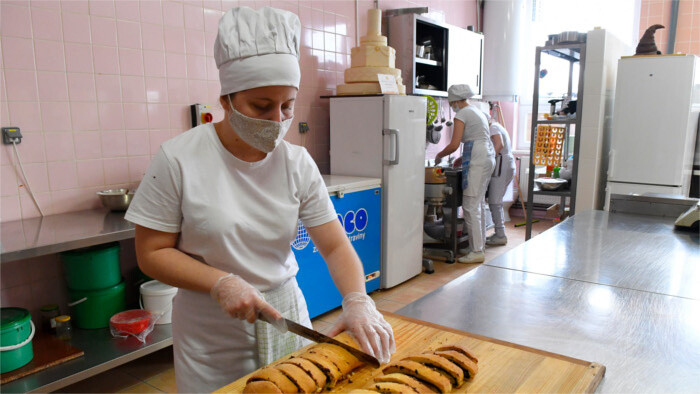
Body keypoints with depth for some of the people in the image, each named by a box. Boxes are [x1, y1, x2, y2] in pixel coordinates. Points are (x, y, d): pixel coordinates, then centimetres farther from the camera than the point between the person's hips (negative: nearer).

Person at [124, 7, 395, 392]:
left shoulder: (298, 163, -7)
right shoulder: (178, 159, -15)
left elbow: (335, 246, -7)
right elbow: (152, 253, -10)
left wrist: (357, 302, -23)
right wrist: (221, 283, -23)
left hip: (285, 316, 3)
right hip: (211, 333, -2)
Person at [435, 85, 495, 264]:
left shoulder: (462, 114, -7)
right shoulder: (477, 112, 21)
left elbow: (454, 145, -13)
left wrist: (439, 155, 3)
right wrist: (463, 157, 24)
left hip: (476, 161, -10)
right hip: (487, 157, 10)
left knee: (470, 205, -8)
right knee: (479, 203, 16)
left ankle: (477, 252, -7)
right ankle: (480, 241, 24)